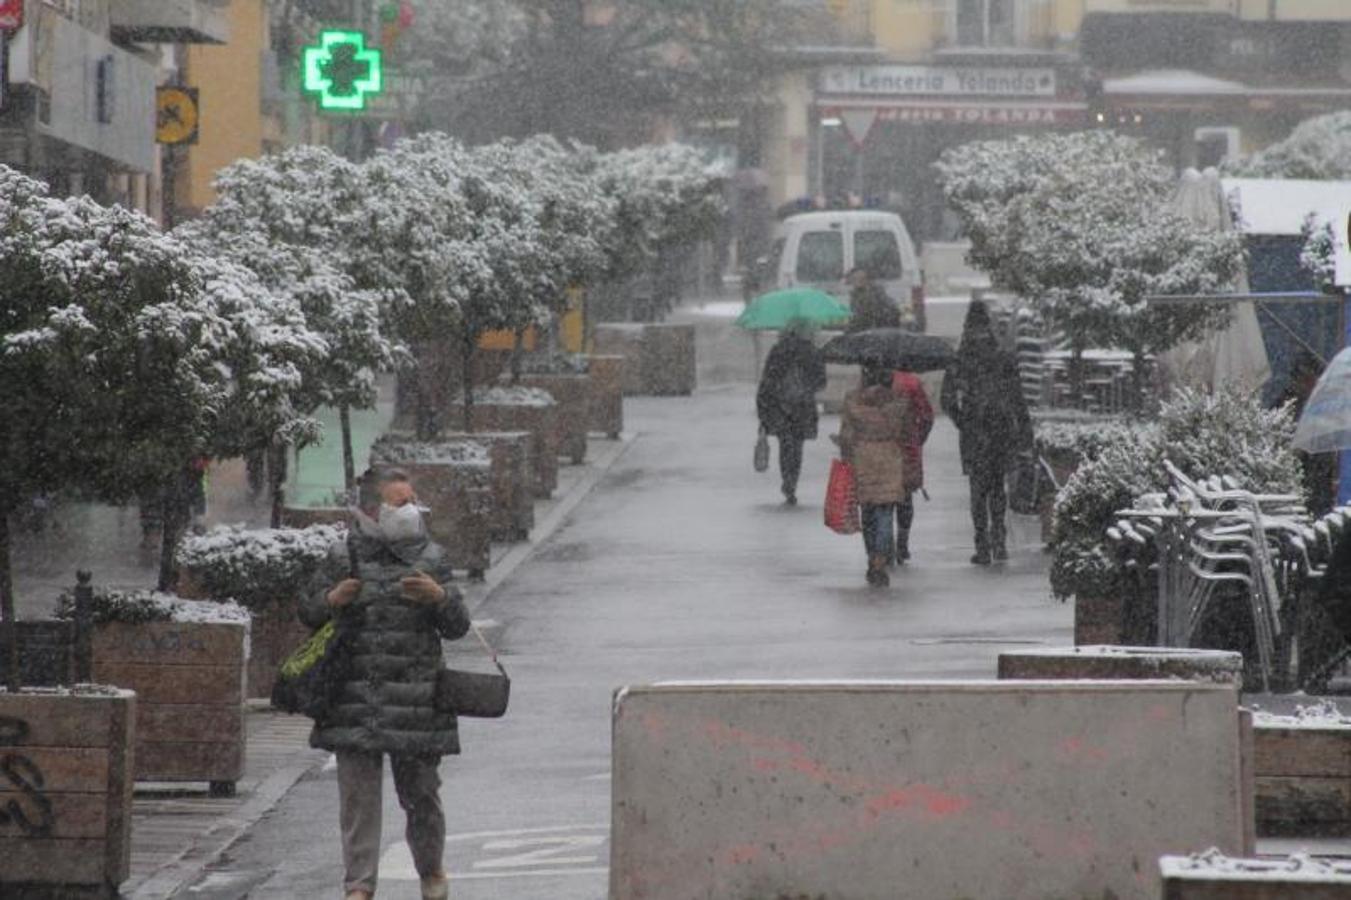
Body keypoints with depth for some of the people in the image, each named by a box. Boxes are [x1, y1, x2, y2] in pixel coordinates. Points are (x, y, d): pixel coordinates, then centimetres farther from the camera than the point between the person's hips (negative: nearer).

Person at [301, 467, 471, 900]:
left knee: (420, 791, 10)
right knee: (358, 794, -3)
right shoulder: (344, 557, 3)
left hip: (416, 698, 1)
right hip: (355, 698, -1)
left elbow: (457, 626, 5)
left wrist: (440, 596, -14)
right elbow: (308, 613, 11)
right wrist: (332, 600, -10)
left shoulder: (430, 558, 6)